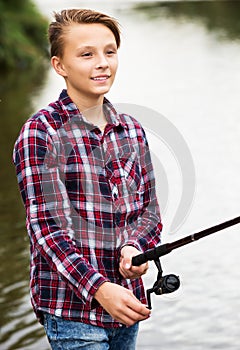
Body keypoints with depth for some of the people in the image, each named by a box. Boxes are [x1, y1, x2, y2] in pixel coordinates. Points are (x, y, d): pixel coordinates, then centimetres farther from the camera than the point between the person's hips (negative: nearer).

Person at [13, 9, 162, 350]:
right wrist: (99, 288, -26)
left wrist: (134, 247, -11)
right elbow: (45, 225, -15)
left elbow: (149, 209, 12)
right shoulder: (40, 132, -9)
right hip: (72, 308, -6)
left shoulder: (132, 130, 10)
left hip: (125, 301, 6)